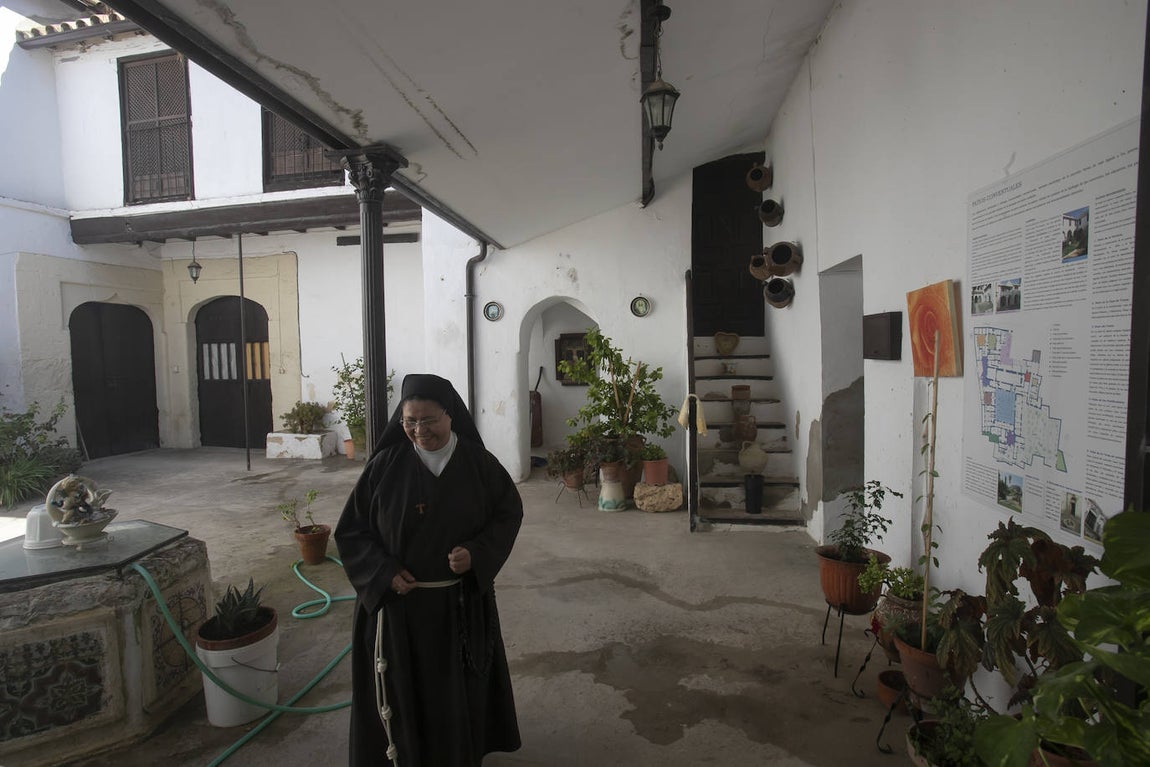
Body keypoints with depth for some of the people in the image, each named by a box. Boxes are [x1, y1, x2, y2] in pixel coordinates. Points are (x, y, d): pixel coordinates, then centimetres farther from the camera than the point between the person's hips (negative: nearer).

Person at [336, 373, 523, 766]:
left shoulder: (480, 463, -10)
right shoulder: (385, 465, -10)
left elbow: (509, 512, 0)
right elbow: (351, 530, -2)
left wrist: (478, 553, -16)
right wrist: (384, 572, -16)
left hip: (462, 602, 1)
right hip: (398, 602, 0)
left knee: (460, 688, 17)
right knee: (402, 690, 15)